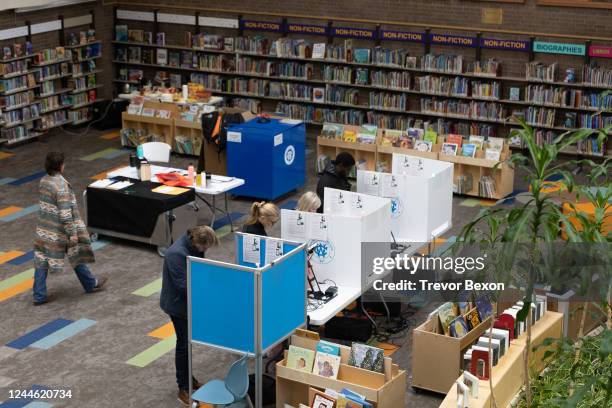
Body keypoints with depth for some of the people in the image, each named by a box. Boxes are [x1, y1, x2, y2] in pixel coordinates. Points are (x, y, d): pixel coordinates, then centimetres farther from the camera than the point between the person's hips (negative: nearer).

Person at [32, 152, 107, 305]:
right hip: (59, 231, -7)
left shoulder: (43, 181, 1)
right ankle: (91, 284, 31)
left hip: (43, 229, 7)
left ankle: (39, 296, 9)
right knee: (76, 255, 12)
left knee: (41, 260, 8)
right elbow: (65, 213, -24)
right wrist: (73, 233, -18)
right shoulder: (61, 186, -23)